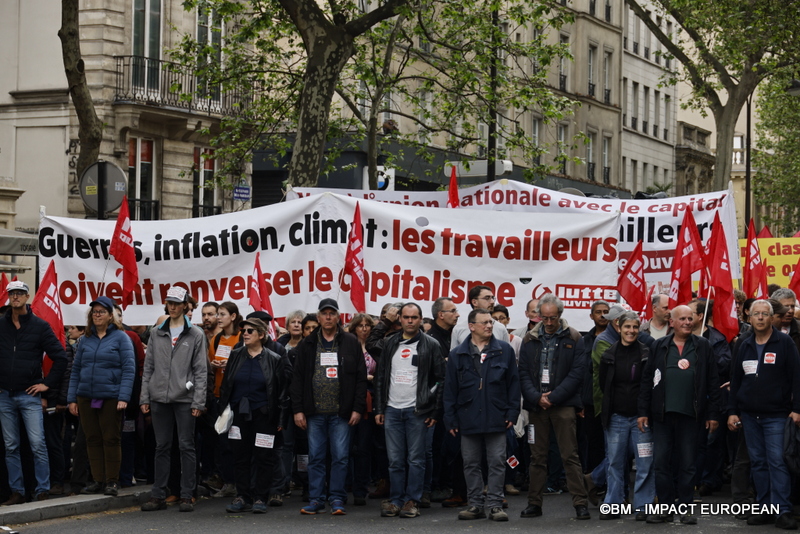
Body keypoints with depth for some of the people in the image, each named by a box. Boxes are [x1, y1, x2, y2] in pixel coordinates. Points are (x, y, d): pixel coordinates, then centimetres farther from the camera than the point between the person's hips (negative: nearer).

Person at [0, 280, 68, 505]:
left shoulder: (39, 326, 1)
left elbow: (60, 358, 3)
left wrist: (47, 383, -3)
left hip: (29, 394, -3)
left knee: (38, 445, -8)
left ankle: (43, 490, -3)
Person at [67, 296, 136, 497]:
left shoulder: (120, 337, -1)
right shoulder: (86, 340, 12)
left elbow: (129, 369, -7)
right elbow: (76, 370, 13)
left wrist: (123, 397, -15)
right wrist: (72, 398, 6)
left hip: (111, 397, -4)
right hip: (86, 397, 4)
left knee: (111, 439, 0)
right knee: (93, 440, 6)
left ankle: (112, 481, 7)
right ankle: (98, 480, 13)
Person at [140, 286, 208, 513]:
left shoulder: (196, 335, 2)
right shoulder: (157, 333, 12)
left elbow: (201, 371, -1)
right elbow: (148, 367, 12)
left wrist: (198, 401, -8)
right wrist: (144, 397, 5)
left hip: (184, 399, -3)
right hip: (159, 398, 3)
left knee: (186, 446, 0)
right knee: (162, 447, 7)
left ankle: (187, 496, 5)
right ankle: (158, 495, 10)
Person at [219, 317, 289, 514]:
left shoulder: (274, 360, 0)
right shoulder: (236, 356, 8)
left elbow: (282, 392, 0)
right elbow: (226, 385, 11)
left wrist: (281, 419, -4)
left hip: (264, 416, -3)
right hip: (239, 414, 3)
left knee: (263, 458, 0)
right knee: (241, 457, 5)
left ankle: (260, 498, 7)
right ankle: (242, 498, 11)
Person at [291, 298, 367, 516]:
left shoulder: (351, 343, 4)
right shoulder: (307, 344, 8)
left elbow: (361, 377, 2)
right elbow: (298, 378, 7)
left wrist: (357, 408, -5)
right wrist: (298, 410, -1)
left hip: (341, 412, -2)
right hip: (315, 412, 2)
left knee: (340, 457, 0)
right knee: (315, 457, 5)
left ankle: (337, 500, 7)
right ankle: (316, 500, 11)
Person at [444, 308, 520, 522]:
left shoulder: (504, 350, 3)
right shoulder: (457, 354, 5)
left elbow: (513, 383, 4)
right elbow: (450, 389, 5)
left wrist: (512, 411, -3)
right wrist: (450, 418, 0)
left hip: (496, 419, -1)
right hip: (468, 419, 1)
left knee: (497, 463, 0)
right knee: (471, 464, 7)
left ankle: (495, 504, 5)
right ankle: (476, 504, 15)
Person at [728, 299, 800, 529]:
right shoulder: (743, 346, 12)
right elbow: (735, 380, 15)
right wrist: (732, 411, 10)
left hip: (776, 415, -5)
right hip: (749, 415, 5)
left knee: (777, 462, -9)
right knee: (758, 463, 7)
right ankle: (764, 509, 12)